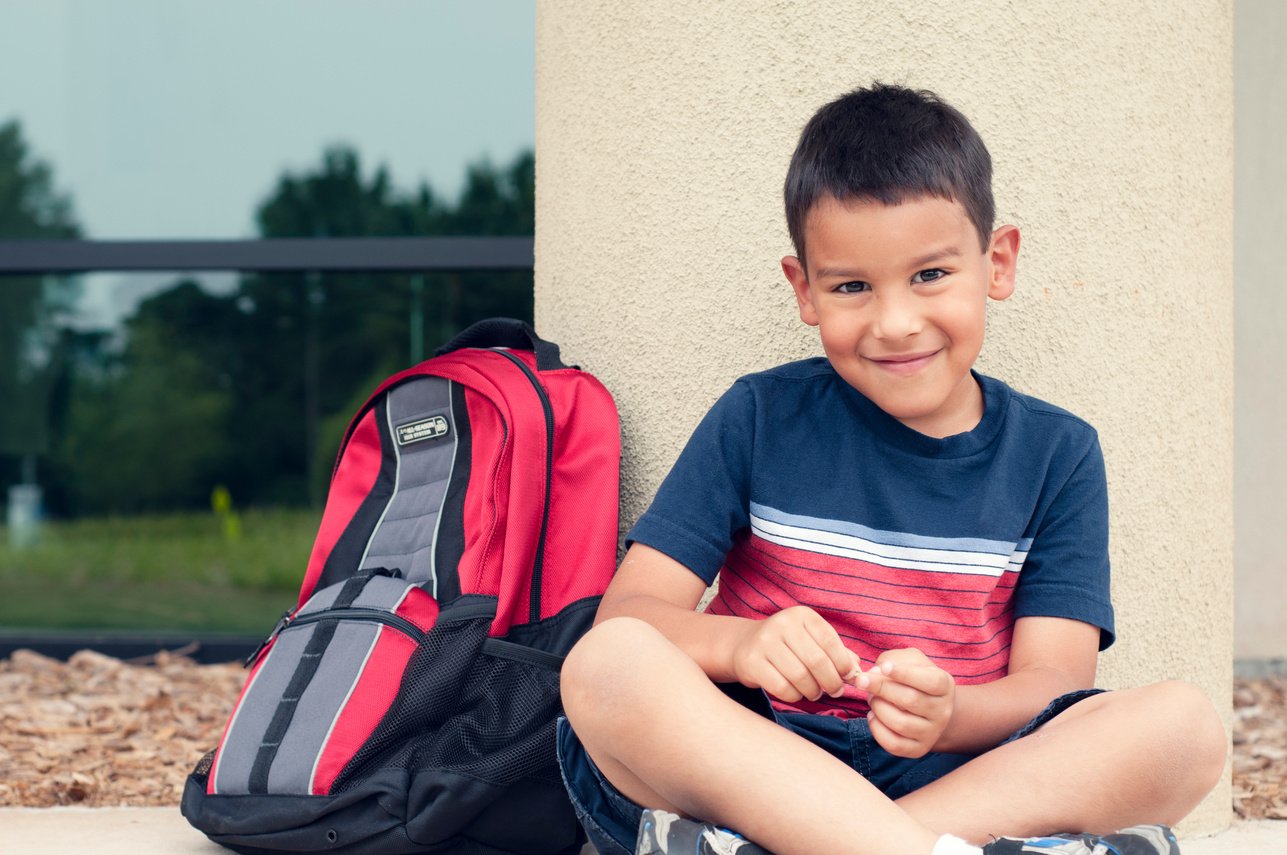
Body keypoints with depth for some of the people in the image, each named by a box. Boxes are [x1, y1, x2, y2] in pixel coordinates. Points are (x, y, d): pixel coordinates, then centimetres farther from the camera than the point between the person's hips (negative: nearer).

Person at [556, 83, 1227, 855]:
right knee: (608, 667, -29)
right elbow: (625, 614, 0)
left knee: (1185, 725, -26)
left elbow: (1053, 683, 0)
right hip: (755, 762, -1)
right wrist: (740, 643, -23)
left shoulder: (1055, 454, 10)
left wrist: (944, 713, -23)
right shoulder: (759, 421, 8)